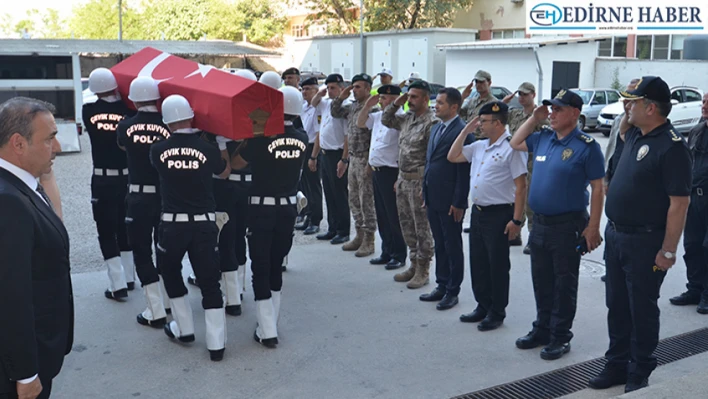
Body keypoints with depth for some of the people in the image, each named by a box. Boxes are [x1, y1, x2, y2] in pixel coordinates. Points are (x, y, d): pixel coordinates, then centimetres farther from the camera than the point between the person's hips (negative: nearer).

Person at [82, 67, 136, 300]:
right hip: (128, 177, 2)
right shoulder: (127, 109, -8)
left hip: (102, 180, -2)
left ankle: (118, 285, -1)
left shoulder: (88, 110, -7)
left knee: (107, 232, 4)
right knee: (126, 227, 18)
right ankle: (129, 277, 27)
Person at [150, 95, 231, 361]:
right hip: (204, 224, 0)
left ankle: (184, 329, 28)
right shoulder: (207, 149, -6)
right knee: (209, 282, 6)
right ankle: (216, 344, 5)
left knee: (170, 274, 24)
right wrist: (222, 142, 24)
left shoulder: (158, 150, -6)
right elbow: (224, 172, 13)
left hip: (172, 224, 0)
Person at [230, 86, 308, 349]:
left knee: (261, 268, 1)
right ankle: (271, 324, 24)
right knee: (276, 267, 16)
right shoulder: (302, 138, -2)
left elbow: (236, 163, -6)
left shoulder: (262, 137, -15)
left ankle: (267, 332, 0)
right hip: (289, 208, 4)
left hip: (262, 209, -4)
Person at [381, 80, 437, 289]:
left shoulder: (431, 123, -15)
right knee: (407, 226, 15)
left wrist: (427, 185, -20)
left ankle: (423, 271, 11)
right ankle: (414, 264, 28)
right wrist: (396, 104, 9)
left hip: (419, 182, -8)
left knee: (422, 228, 2)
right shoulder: (406, 118, 10)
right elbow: (385, 120, 24)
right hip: (403, 179, 8)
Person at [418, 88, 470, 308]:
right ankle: (442, 286, 27)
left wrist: (458, 203, -17)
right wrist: (426, 194, 15)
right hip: (433, 199, 8)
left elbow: (464, 170, -16)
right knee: (439, 245, 16)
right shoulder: (436, 129, 13)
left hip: (450, 201, -8)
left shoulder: (462, 131, -14)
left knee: (453, 247, 5)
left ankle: (453, 291, 16)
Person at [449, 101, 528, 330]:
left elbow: (521, 187, -15)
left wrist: (516, 220, -17)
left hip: (499, 214, -8)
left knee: (497, 266, 4)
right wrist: (465, 131, 10)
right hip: (477, 212, 8)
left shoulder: (511, 148, -13)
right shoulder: (479, 146, 11)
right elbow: (452, 157, 17)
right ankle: (483, 307, 29)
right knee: (478, 263, 15)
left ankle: (497, 313, 18)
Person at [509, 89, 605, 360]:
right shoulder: (543, 138, 7)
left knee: (564, 284, 5)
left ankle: (560, 337, 16)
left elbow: (597, 188, -12)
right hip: (540, 223, 7)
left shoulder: (586, 146, -11)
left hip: (568, 226, -7)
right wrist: (534, 119, 9)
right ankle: (542, 329, 29)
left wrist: (593, 227, -16)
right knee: (541, 282, 16)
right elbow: (515, 143, 23)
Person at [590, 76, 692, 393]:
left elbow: (679, 203, -20)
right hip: (615, 234, 8)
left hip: (645, 241, -8)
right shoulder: (636, 134, 7)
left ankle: (639, 374, 21)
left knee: (641, 309, 6)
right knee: (617, 305, 16)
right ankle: (617, 364, 29)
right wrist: (628, 112, 12)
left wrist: (668, 250, -20)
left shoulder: (671, 147, -18)